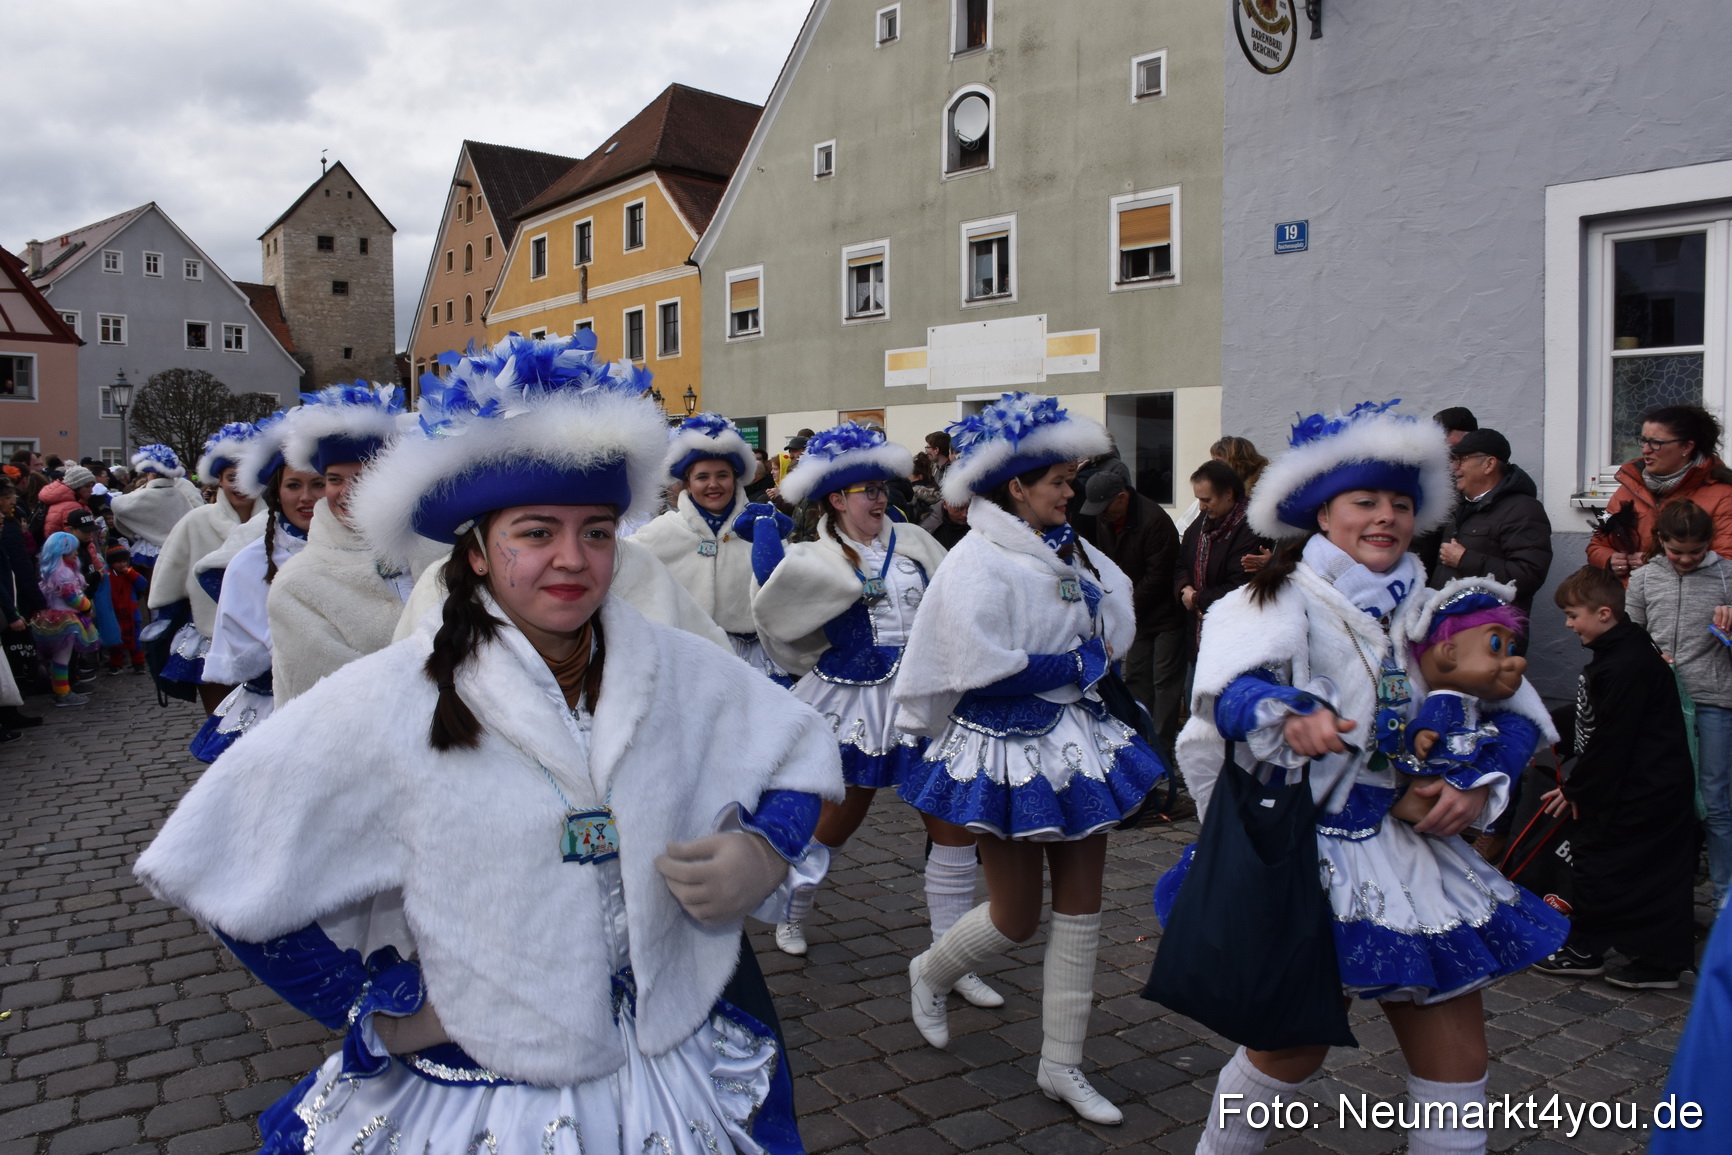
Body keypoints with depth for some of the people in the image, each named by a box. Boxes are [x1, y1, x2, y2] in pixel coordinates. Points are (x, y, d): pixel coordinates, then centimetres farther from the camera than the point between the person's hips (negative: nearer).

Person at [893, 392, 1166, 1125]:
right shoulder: (978, 564, -17)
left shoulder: (1067, 551, 4)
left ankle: (1061, 1065, 25)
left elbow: (1117, 631, 8)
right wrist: (1076, 664, -12)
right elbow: (981, 671, -22)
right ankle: (929, 974, 37)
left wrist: (1077, 665, -8)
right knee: (1016, 919, 5)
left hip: (1074, 739, 7)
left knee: (1081, 910, 11)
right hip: (1009, 750, -7)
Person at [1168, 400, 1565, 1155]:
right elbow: (1229, 685, -28)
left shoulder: (1427, 610, 8)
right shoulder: (1283, 601, -10)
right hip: (1309, 857, -6)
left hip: (1409, 853, 6)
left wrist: (1477, 783, -7)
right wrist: (1290, 716, -48)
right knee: (1293, 1045, 4)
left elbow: (1511, 711, 10)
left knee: (1458, 1058, 9)